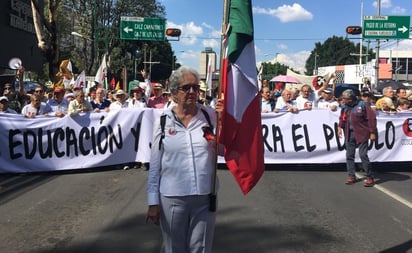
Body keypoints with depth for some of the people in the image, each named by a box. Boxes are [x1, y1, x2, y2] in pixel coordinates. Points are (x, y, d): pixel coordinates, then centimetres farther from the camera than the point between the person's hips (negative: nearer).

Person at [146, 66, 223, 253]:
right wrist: (153, 201, 0)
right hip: (171, 198, 0)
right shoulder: (163, 121, -3)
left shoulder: (210, 115, -2)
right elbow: (155, 164, 0)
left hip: (205, 197, 1)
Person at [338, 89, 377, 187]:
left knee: (363, 155, -7)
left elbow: (371, 118, -10)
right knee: (349, 155, 8)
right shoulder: (344, 107, 7)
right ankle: (351, 176, 18)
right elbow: (342, 118, 19)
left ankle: (369, 177, 4)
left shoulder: (362, 105, -10)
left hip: (361, 134, -6)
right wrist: (340, 127, 2)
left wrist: (372, 132, -11)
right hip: (349, 134, 6)